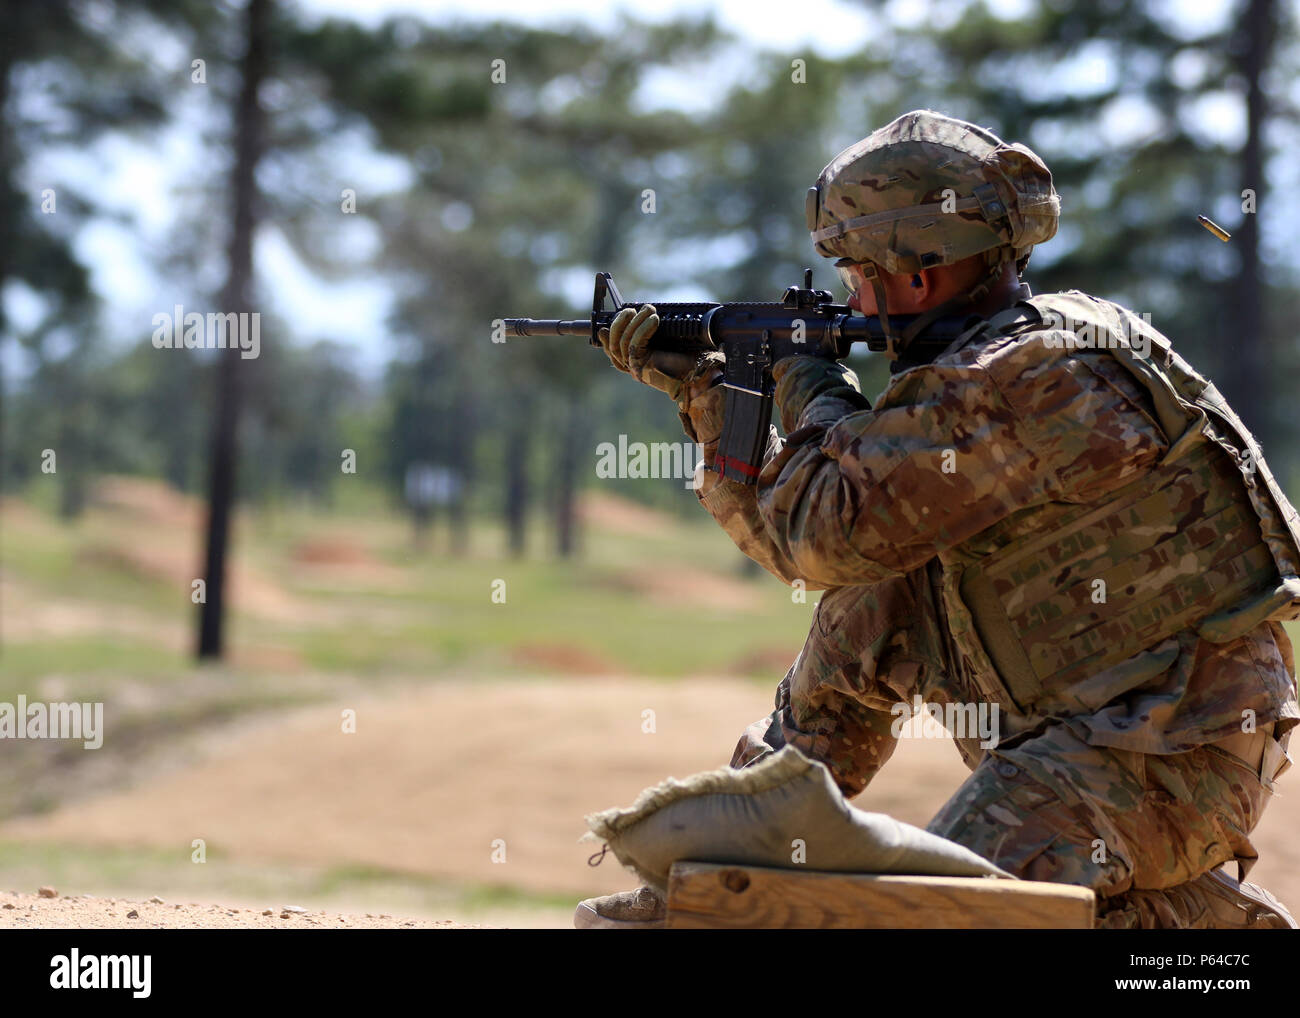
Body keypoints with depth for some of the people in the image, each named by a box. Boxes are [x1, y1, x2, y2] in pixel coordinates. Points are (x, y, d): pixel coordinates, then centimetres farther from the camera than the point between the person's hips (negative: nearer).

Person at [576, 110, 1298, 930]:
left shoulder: (1032, 379, -20)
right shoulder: (997, 361, 12)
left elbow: (826, 530, -20)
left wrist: (811, 390, -3)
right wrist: (701, 387, 18)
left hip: (1172, 753, -10)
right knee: (866, 612, 13)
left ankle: (1211, 916, -5)